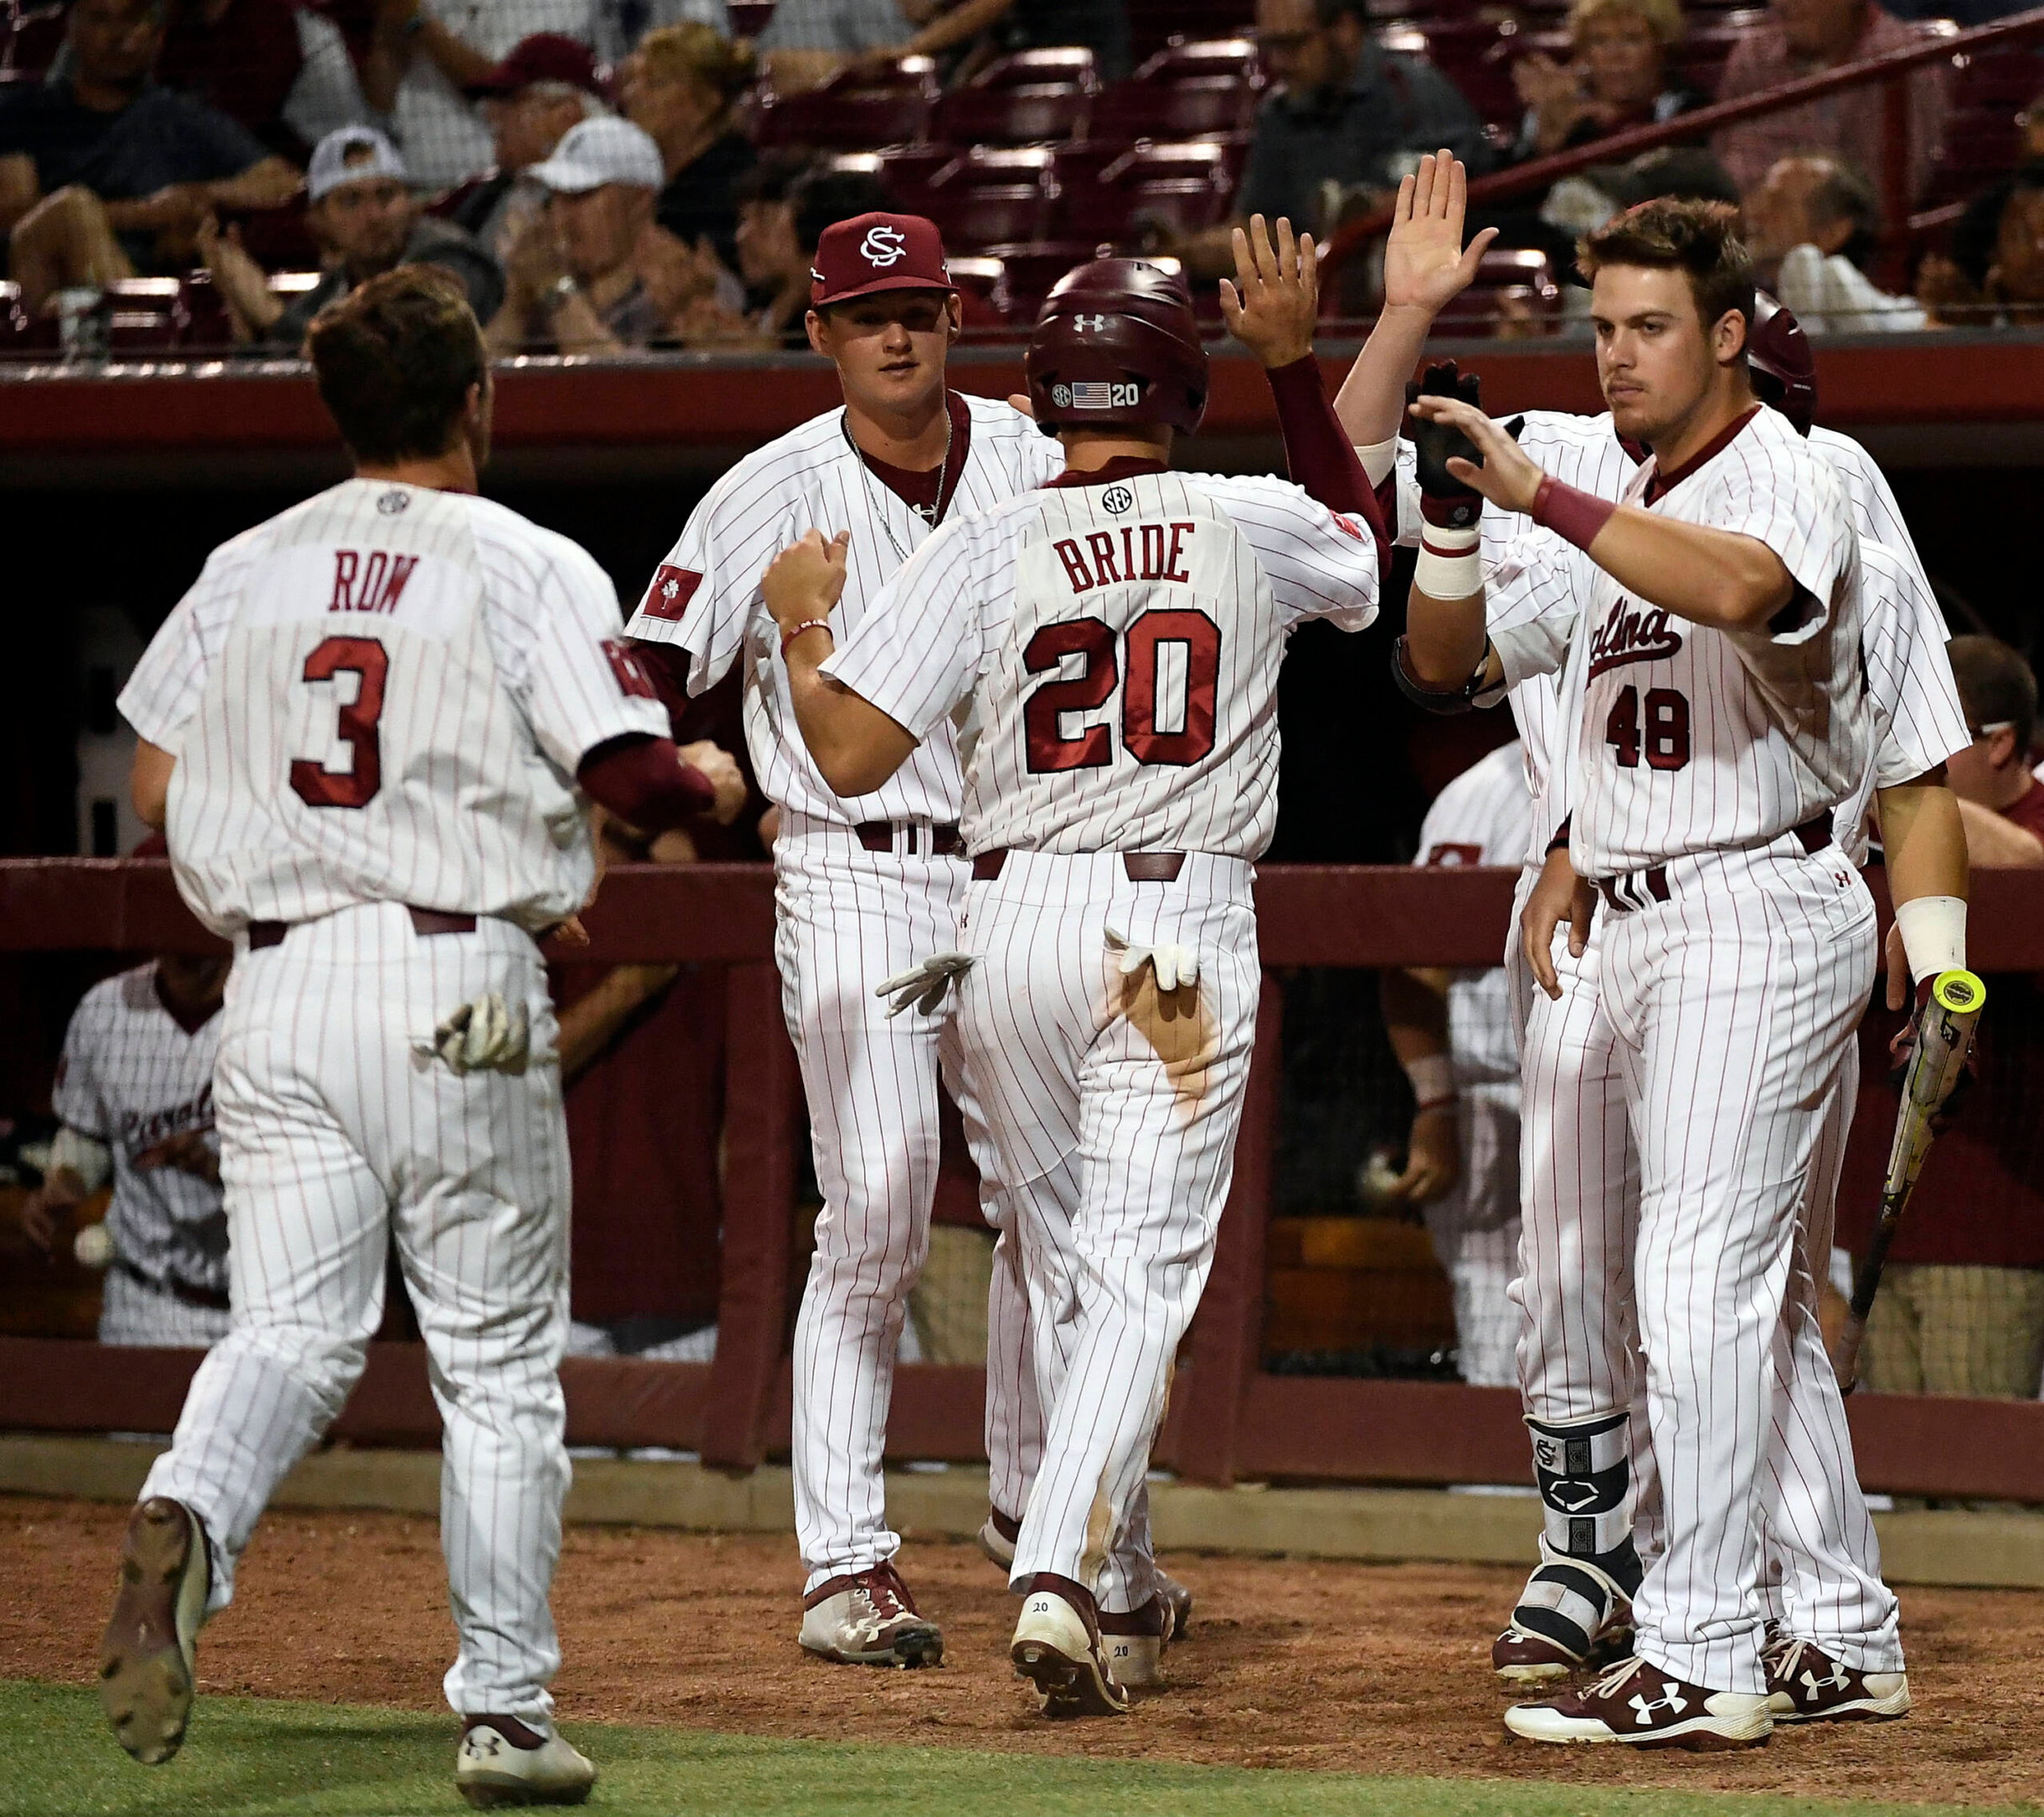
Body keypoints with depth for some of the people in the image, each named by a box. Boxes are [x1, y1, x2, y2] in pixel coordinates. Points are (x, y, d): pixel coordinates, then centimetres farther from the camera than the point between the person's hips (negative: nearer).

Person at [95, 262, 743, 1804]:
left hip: (278, 987, 3)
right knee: (501, 1359, 7)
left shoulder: (244, 572, 11)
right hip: (462, 987, -3)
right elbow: (631, 774, -11)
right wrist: (714, 791, 11)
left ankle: (187, 1519, -31)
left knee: (291, 1328, 1)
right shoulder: (529, 569, -3)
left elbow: (159, 789, 10)